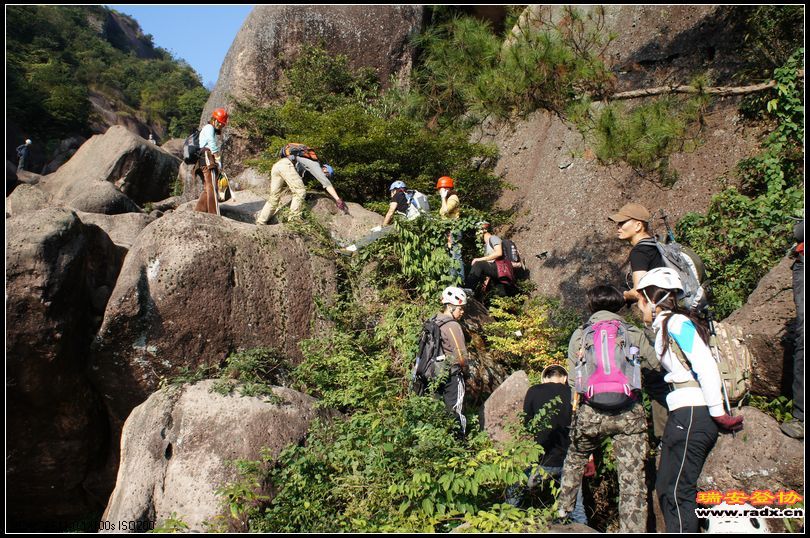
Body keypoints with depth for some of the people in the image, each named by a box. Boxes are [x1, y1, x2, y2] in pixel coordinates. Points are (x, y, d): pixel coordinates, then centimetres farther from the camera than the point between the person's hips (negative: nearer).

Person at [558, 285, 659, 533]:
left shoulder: (579, 335, 11)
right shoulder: (634, 333, 11)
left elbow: (573, 380, 6)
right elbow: (656, 364, 15)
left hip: (591, 411, 1)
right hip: (630, 412, -1)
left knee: (575, 459, 27)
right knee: (633, 478, 1)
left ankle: (563, 510, 35)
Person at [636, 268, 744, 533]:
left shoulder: (676, 322, -10)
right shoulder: (665, 327, 18)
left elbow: (706, 367, -17)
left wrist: (718, 413, -16)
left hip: (692, 414, -10)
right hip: (685, 416, 10)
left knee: (677, 492, -6)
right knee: (666, 489, 15)